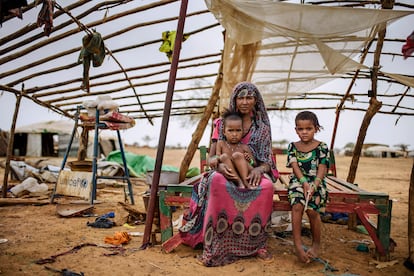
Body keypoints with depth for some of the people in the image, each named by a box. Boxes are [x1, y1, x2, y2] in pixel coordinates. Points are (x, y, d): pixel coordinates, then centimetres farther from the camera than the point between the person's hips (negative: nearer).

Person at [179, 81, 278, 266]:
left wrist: (259, 169, -21)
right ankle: (213, 249, -32)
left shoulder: (263, 127, 10)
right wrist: (219, 165, -21)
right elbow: (211, 157, 4)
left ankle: (257, 245, -17)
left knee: (266, 186, -35)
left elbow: (267, 161, 4)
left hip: (251, 174, 1)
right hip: (226, 173, -1)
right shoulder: (222, 124, 8)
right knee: (217, 182, -38)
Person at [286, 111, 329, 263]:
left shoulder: (322, 147, 5)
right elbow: (295, 166, 0)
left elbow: (322, 169, -3)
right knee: (297, 206, -27)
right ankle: (297, 244, -19)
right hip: (298, 182, 1)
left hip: (316, 183, -1)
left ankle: (316, 244, 1)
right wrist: (304, 183, -15)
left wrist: (313, 187, -17)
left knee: (312, 210, -24)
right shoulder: (292, 146, 9)